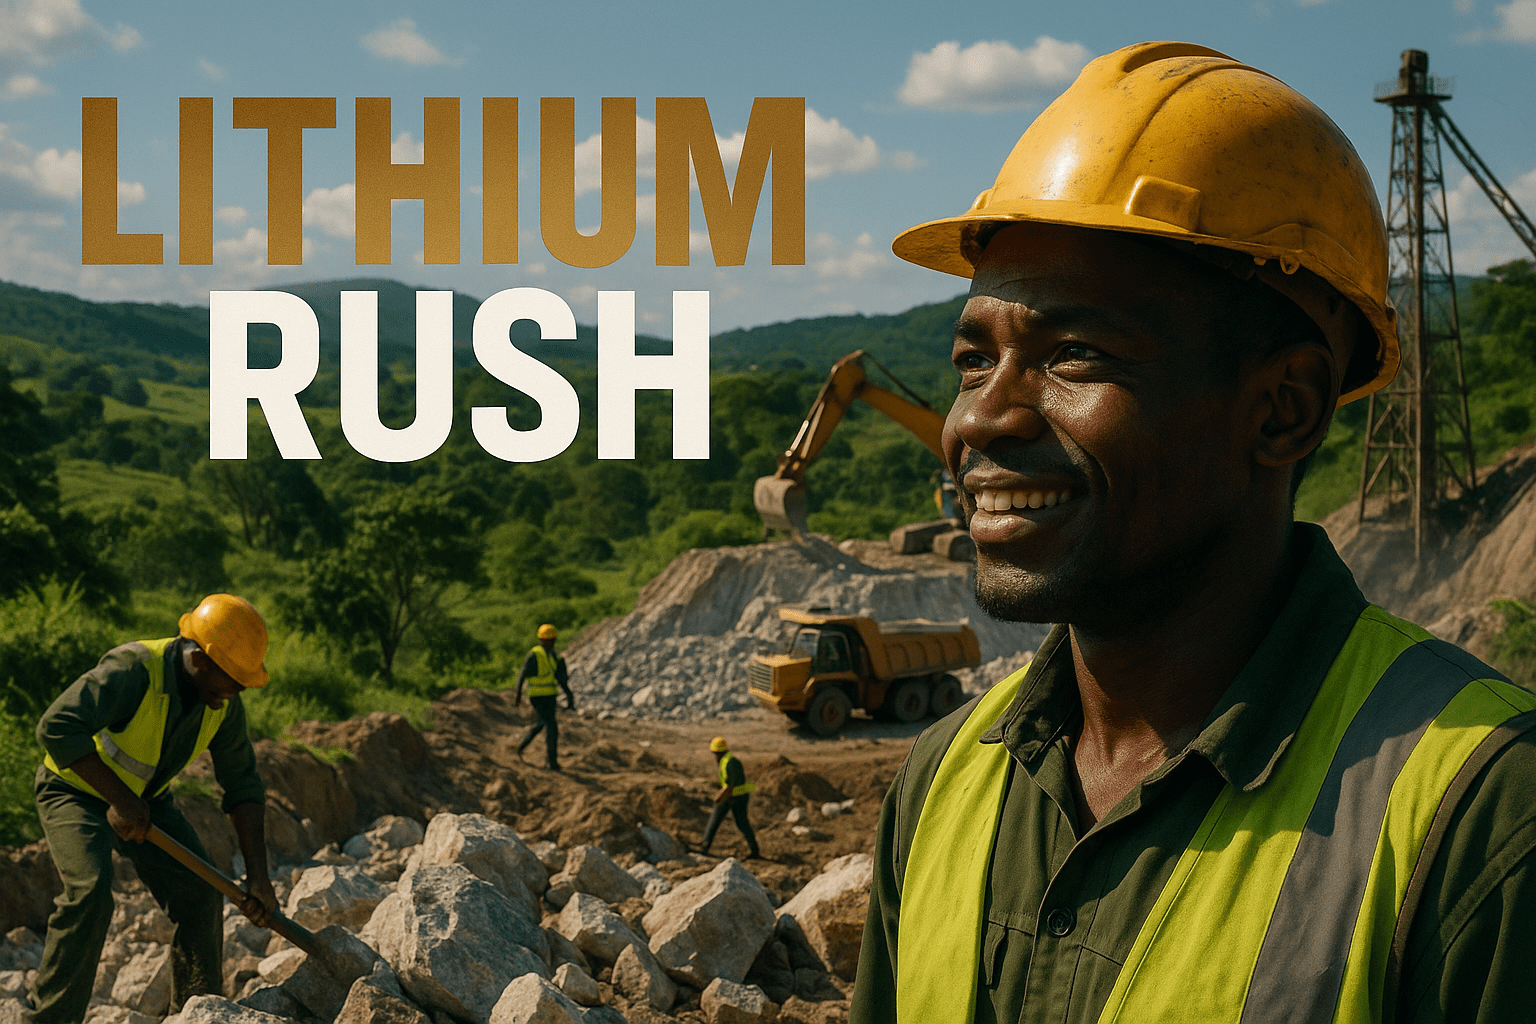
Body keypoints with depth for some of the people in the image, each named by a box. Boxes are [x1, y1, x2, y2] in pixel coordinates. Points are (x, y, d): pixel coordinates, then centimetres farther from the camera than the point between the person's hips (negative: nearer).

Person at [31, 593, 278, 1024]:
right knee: (90, 891, -28)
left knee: (200, 891, -3)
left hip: (147, 798, 6)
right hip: (75, 791, -6)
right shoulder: (134, 670, -33)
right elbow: (57, 727, -40)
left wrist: (257, 873, -11)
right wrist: (119, 799, -37)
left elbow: (243, 785, -4)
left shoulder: (223, 702, -11)